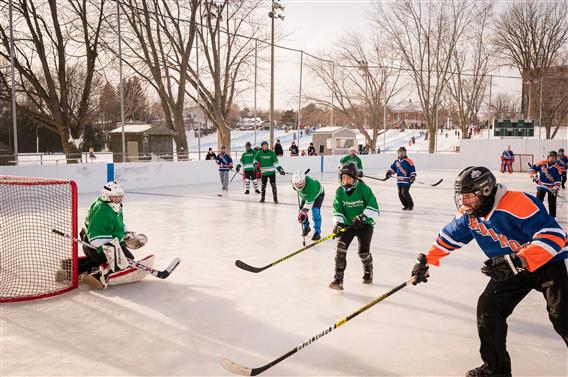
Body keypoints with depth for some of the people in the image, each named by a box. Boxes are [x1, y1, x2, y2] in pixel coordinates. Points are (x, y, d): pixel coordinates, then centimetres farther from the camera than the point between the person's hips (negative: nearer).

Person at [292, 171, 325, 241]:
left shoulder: (310, 185, -45)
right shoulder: (295, 180, -28)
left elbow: (309, 202, -40)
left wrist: (303, 212, -41)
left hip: (318, 193, -6)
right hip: (305, 195, 6)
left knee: (315, 211, -22)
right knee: (301, 211, -1)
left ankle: (317, 232, -12)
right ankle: (306, 227, 24)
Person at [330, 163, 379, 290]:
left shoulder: (363, 188, -15)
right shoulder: (339, 191, -4)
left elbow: (373, 206, -19)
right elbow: (337, 210, -6)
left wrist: (363, 217, -30)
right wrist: (338, 223, -22)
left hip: (365, 224, -3)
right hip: (347, 224, 3)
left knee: (363, 251, -1)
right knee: (341, 247, -15)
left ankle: (368, 272, 33)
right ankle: (338, 279, -11)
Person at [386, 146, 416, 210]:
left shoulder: (408, 161, -8)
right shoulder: (396, 161, 11)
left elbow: (413, 170, -7)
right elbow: (393, 168, 24)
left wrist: (412, 177, -16)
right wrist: (389, 172, 10)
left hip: (407, 180, -7)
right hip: (399, 181, 7)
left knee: (404, 192, -16)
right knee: (400, 193, 6)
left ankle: (411, 205, 3)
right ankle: (406, 206, 20)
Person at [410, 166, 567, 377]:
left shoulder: (517, 203, -31)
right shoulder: (468, 214, -7)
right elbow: (448, 237, 8)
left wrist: (518, 261, -43)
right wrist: (426, 261, 4)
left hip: (550, 262, -7)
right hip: (513, 268, 7)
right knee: (488, 308, -1)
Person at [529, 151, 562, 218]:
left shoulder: (557, 168, -11)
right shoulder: (541, 163, -10)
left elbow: (558, 180, -10)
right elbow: (533, 168, 1)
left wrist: (556, 188, -21)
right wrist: (533, 175, -15)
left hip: (552, 187, 0)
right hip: (541, 186, 0)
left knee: (552, 203, 5)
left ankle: (552, 217, 17)